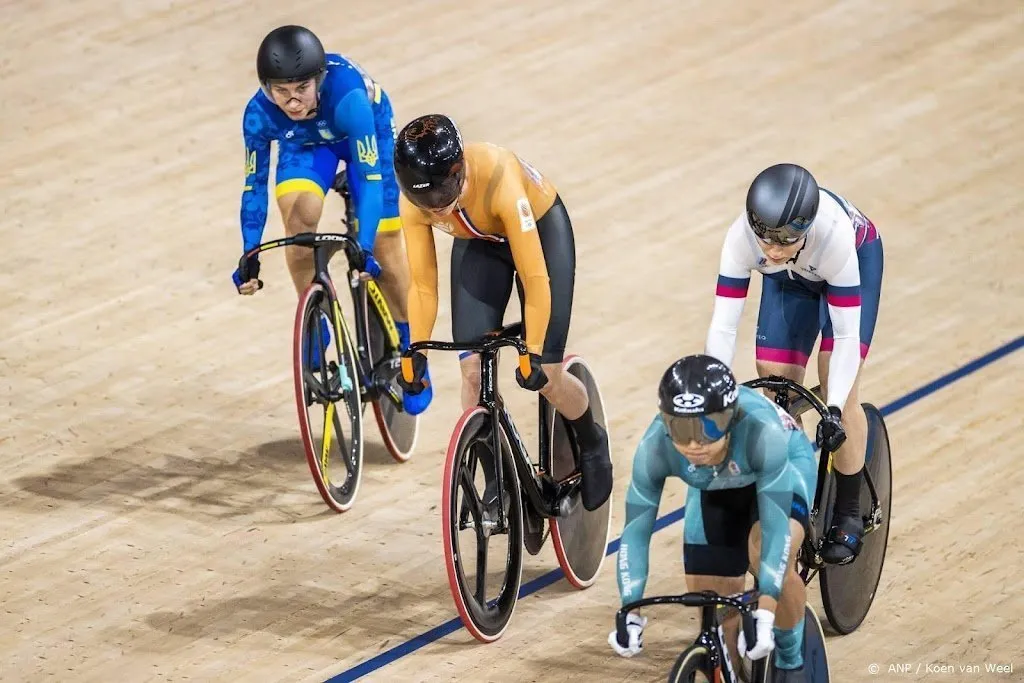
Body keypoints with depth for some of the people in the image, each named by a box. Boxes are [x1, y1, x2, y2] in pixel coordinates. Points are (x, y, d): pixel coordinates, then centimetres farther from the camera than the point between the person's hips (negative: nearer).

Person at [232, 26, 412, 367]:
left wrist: (364, 248, -48)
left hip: (365, 133, -2)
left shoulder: (347, 95, -43)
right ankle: (315, 323, -3)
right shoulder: (259, 113, -32)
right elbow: (255, 184, -20)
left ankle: (407, 344, 19)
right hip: (304, 143, 2)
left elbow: (370, 176, -41)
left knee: (384, 244, -3)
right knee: (299, 215, -24)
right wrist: (250, 256, -24)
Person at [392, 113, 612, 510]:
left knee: (544, 376, -6)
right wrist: (415, 354, -22)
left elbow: (535, 279, -37)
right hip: (478, 240, 4)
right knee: (473, 370, -8)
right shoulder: (413, 201, -29)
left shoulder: (500, 181, -42)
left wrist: (534, 354, -37)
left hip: (540, 229, -4)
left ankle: (592, 444, 23)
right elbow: (423, 285, -17)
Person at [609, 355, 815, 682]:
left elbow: (776, 524, -43)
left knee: (770, 557, -31)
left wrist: (765, 612, -50)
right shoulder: (655, 447, -35)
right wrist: (629, 612, -36)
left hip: (782, 469, -3)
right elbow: (635, 532, -27)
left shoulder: (762, 429, -43)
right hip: (714, 490, 3)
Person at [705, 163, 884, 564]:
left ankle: (848, 516, 4)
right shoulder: (741, 237, -37)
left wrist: (835, 410, -44)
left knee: (838, 391, -13)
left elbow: (846, 335, -37)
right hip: (790, 277, 3)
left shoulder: (834, 234, -43)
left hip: (857, 260, -3)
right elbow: (723, 327, -32)